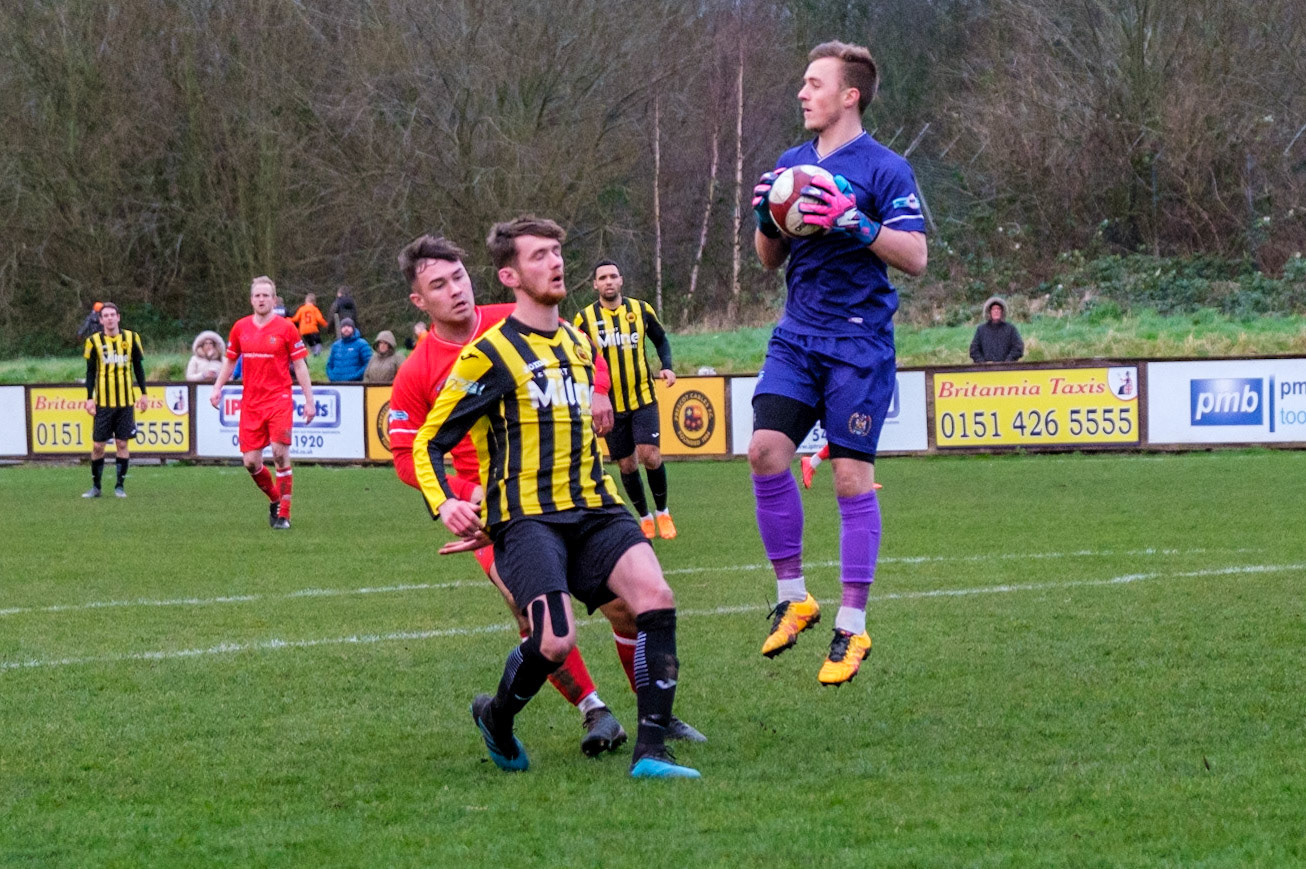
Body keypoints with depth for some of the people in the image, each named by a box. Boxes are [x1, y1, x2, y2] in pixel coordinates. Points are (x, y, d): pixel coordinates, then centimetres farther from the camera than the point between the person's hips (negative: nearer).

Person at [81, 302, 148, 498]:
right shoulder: (94, 341, 0)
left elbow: (138, 367, 10)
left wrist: (142, 394, 6)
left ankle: (120, 486, 10)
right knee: (98, 445, 0)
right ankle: (95, 486, 11)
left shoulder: (131, 338, 3)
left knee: (122, 443, 1)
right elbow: (90, 372, 5)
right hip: (103, 401, -1)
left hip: (126, 401, 1)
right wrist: (89, 398, -2)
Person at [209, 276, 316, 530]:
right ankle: (275, 499, 24)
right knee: (250, 461, -1)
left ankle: (283, 514, -4)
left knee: (280, 454, -13)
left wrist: (309, 400, -4)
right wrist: (217, 388, 6)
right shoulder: (240, 328, 7)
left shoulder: (285, 328, -3)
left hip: (279, 399, -4)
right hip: (250, 402, 4)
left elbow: (300, 366, 0)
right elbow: (230, 361, 19)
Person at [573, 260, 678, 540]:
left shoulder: (641, 310, 2)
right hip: (610, 405, 0)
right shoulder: (585, 318, -2)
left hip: (643, 398, 0)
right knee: (627, 465, 4)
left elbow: (661, 339, 16)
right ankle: (644, 518, 23)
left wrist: (667, 367, -2)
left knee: (650, 456, -14)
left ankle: (663, 512, 6)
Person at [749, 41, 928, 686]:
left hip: (859, 341, -5)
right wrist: (766, 218, -1)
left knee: (852, 475, -4)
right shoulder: (791, 164, 13)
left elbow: (915, 257, -11)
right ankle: (792, 596, 4)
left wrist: (854, 223, -22)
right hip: (797, 335, 5)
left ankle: (852, 627, 3)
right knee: (765, 448, -11)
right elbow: (770, 259, 19)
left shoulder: (884, 168, -5)